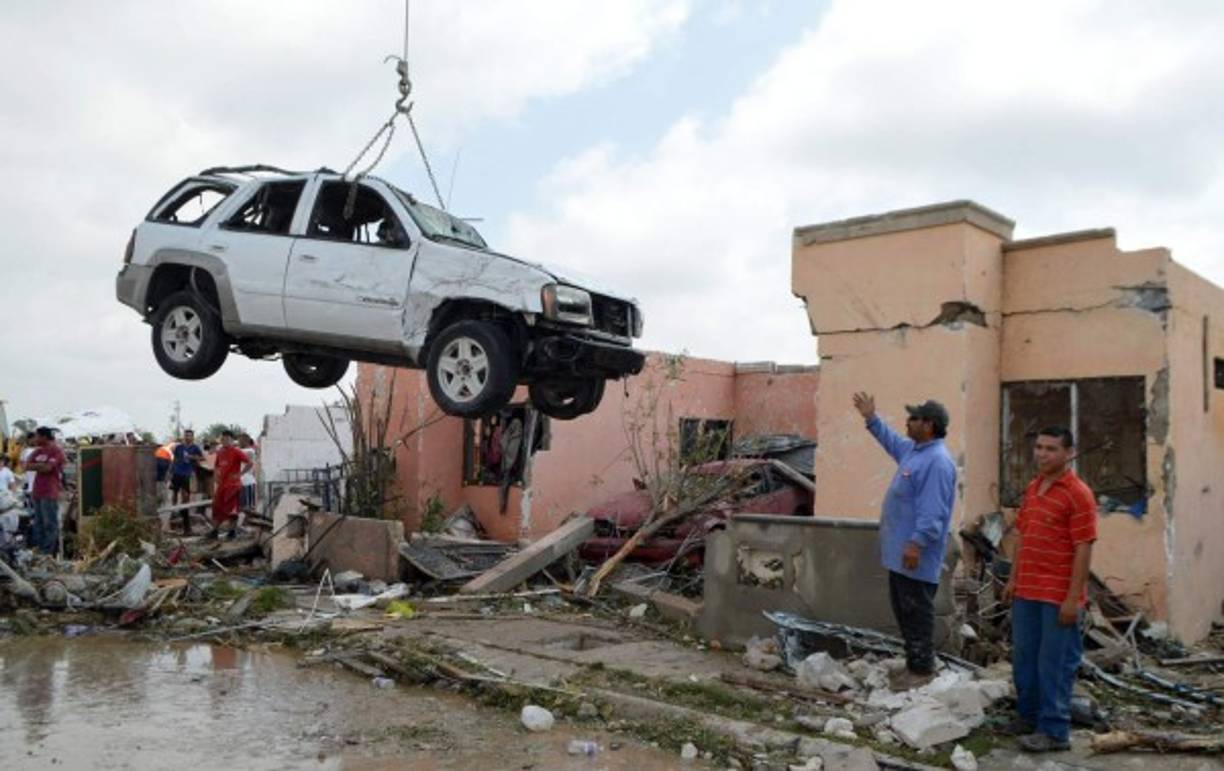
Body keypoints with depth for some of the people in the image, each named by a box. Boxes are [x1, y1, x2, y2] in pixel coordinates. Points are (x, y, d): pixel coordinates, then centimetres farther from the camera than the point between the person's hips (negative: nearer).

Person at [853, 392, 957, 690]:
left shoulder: (937, 462, -21)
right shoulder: (914, 449, 11)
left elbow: (933, 511, -26)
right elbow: (892, 442, 35)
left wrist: (917, 543, -29)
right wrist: (871, 419, 31)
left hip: (915, 553, -10)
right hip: (900, 550, 10)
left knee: (917, 611, -1)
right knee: (903, 608, 17)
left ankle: (922, 669, 9)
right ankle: (913, 662, 28)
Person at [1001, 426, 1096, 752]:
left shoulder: (1078, 494, -12)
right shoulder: (1032, 488, 11)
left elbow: (1083, 549, -15)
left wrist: (1073, 597, -18)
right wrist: (1013, 578, 14)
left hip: (1059, 596, -7)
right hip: (1026, 591, 8)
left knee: (1055, 663, 0)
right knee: (1024, 658, 16)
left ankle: (1054, 731, 10)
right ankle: (1028, 716, 31)